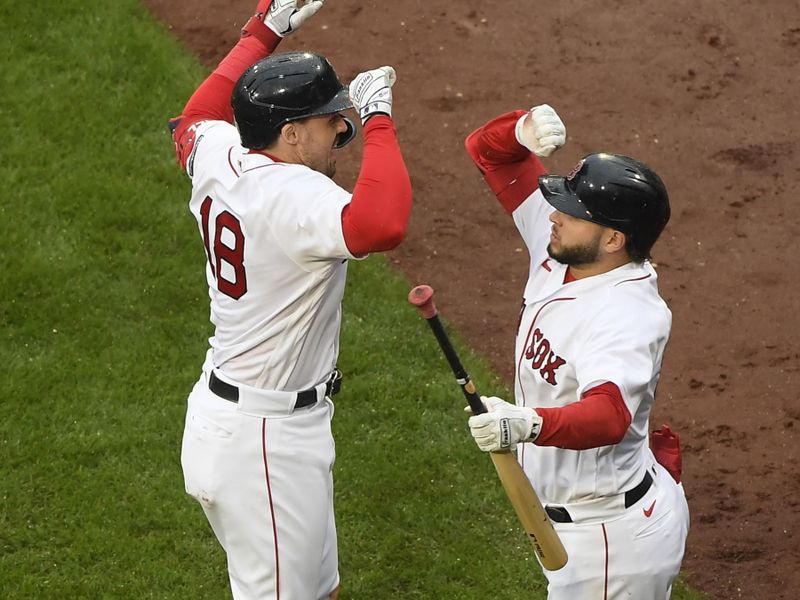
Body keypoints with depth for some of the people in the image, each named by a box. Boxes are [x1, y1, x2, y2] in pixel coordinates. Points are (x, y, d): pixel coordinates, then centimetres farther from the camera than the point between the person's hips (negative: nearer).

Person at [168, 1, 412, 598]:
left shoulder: (217, 157, 0)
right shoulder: (293, 196, -27)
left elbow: (194, 119, 25)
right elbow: (381, 226, -46)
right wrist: (378, 117, -32)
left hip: (220, 409, 10)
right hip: (265, 442, -10)